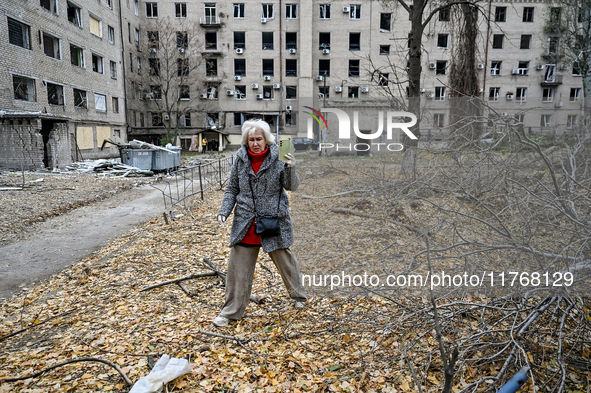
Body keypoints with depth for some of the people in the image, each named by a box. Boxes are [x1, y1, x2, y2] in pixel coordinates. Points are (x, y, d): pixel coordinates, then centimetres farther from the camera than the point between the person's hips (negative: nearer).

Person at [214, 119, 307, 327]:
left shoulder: (277, 159, -9)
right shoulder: (240, 160, -1)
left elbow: (292, 186, -11)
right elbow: (232, 189, 8)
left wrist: (290, 170, -30)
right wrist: (224, 210, -5)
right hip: (245, 224, 2)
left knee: (285, 260, 15)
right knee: (238, 267, 7)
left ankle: (298, 296, 41)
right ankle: (231, 311, 24)